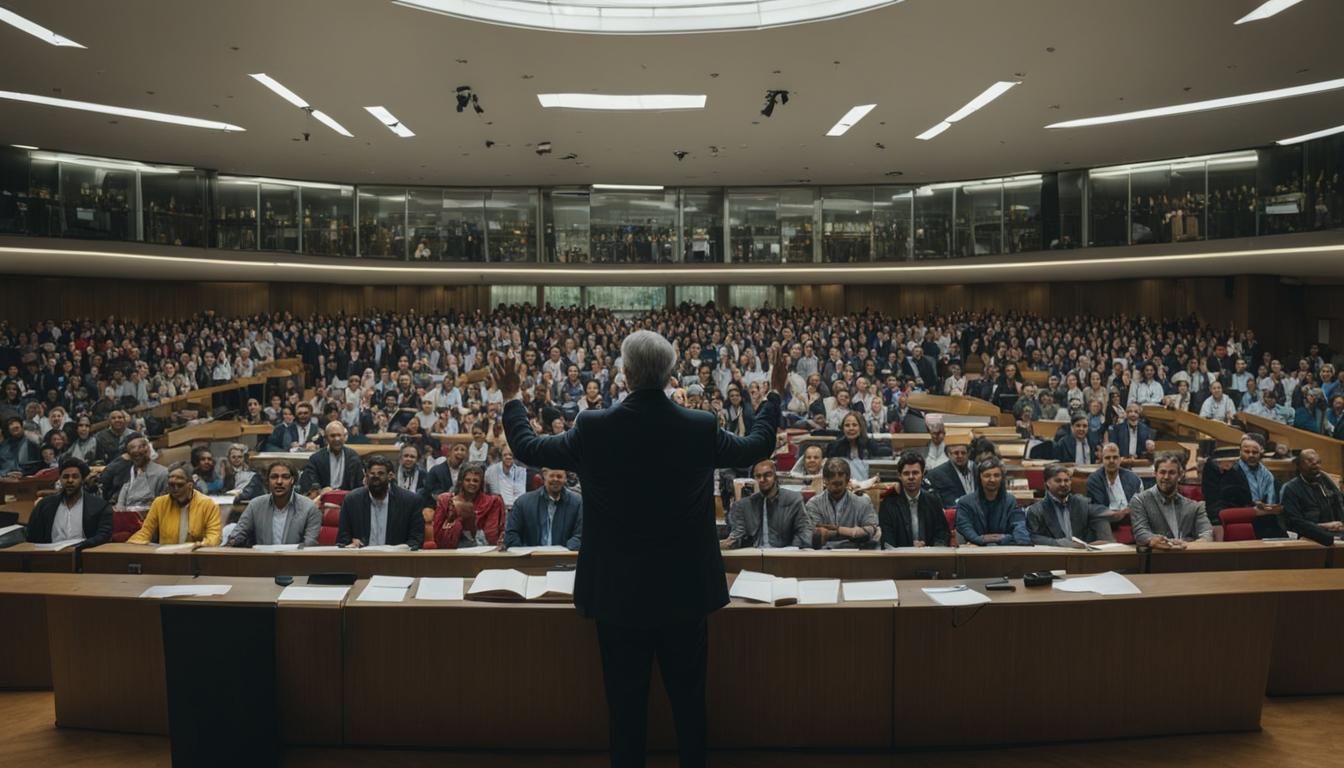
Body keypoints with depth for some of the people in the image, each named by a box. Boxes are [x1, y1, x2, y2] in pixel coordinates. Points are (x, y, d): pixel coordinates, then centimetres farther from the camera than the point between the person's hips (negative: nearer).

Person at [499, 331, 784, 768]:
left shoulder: (594, 428, -14)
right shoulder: (702, 428, -10)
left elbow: (526, 448, 2)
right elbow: (758, 446, 9)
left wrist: (511, 398, 18)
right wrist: (774, 394, 24)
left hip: (619, 592, -1)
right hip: (685, 589, 1)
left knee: (626, 700, 12)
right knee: (689, 698, 16)